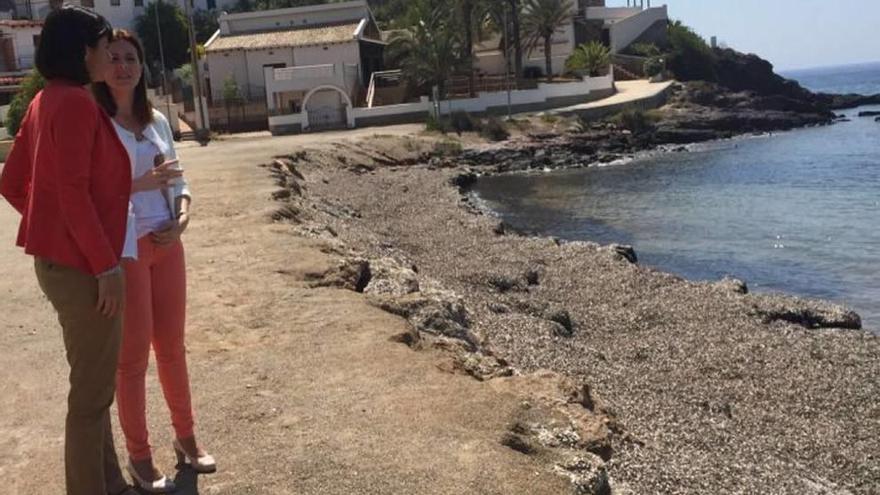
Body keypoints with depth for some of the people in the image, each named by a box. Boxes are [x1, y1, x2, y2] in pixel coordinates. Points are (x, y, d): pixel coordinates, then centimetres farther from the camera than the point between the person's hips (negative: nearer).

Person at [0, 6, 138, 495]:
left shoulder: (45, 101, 12)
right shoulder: (75, 102, -16)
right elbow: (74, 194, -22)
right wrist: (106, 265, -19)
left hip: (58, 258, 10)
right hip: (81, 266, -10)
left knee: (94, 384, 20)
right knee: (92, 391, 2)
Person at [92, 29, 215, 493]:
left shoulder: (158, 120, 9)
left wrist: (181, 218, -4)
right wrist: (140, 182, -22)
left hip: (167, 245, 5)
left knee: (173, 347, 15)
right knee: (133, 355, 4)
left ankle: (185, 437, 31)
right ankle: (139, 456, 19)